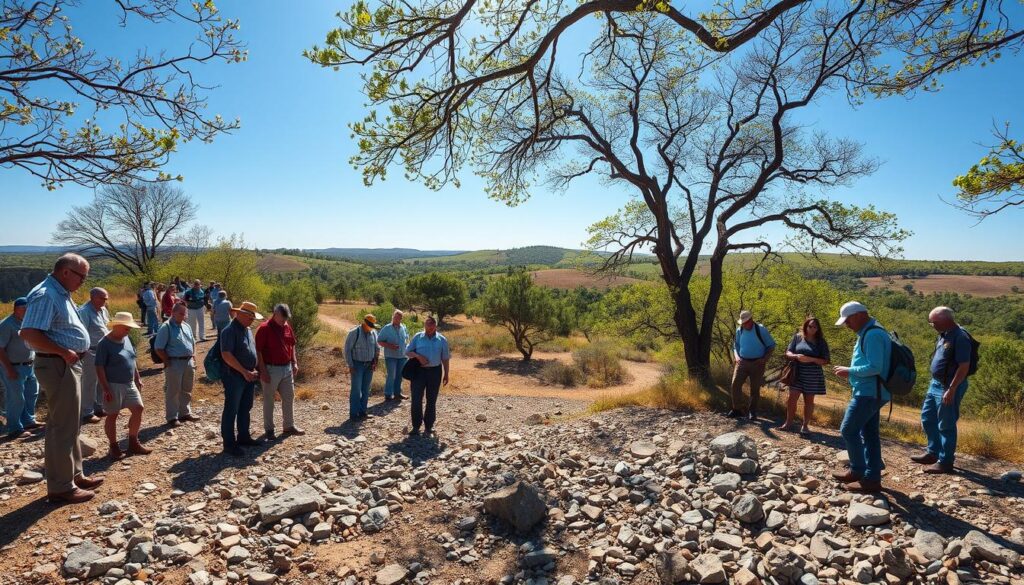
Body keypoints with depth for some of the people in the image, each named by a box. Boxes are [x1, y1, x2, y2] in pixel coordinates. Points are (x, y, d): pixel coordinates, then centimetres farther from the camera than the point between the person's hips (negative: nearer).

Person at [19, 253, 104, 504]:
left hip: (67, 364, 11)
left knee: (71, 425, 19)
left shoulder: (60, 294, 13)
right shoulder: (45, 295, -19)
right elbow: (28, 333, -27)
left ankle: (74, 475, 31)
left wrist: (69, 353, 9)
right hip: (58, 366, -11)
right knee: (63, 427, -3)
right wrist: (64, 352, -22)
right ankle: (61, 487, 7)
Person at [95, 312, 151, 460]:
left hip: (130, 384, 8)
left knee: (138, 409, 7)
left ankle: (133, 443, 20)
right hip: (114, 386, -8)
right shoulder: (104, 344, -16)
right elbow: (99, 368, -17)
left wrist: (138, 379, 18)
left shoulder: (126, 339, 8)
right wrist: (106, 389, -20)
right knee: (112, 415, 4)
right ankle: (114, 447, 17)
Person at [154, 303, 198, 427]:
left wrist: (193, 357, 12)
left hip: (189, 362, 7)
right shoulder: (166, 327, -11)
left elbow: (192, 343, 22)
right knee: (173, 391, 2)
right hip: (174, 362, -7)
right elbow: (158, 348, -13)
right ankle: (172, 417, 11)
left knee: (187, 390, 16)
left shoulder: (186, 326, 12)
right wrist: (167, 362, -13)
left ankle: (185, 413, 29)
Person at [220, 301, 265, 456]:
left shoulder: (248, 330, 12)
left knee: (245, 408, 17)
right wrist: (244, 372, -23)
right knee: (231, 410, 1)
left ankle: (243, 437, 28)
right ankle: (229, 443, 8)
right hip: (234, 377, -8)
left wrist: (254, 370, 11)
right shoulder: (230, 330, -16)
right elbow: (226, 355, -24)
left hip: (249, 376, 9)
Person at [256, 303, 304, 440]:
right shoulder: (264, 328, -14)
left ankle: (289, 426, 25)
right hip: (271, 370, -6)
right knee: (269, 400, 6)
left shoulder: (287, 326, 5)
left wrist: (294, 363, 10)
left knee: (289, 397, 12)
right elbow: (258, 351, -15)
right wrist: (263, 371, -17)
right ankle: (269, 429, 18)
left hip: (287, 368, 6)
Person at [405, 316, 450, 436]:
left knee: (431, 400, 7)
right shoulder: (417, 337, 2)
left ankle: (428, 426, 19)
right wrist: (418, 356, -15)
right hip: (419, 371, 0)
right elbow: (407, 352, 3)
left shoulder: (442, 340, 3)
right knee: (416, 399, -3)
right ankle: (416, 426, 8)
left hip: (435, 371, 1)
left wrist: (446, 374, 4)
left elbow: (445, 358, 7)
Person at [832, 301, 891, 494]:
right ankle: (872, 478, 17)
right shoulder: (868, 333, 15)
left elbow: (875, 367, -23)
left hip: (868, 393, -10)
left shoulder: (873, 334, -18)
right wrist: (850, 372, 11)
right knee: (869, 434, 12)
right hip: (870, 392, 10)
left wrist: (849, 371, -14)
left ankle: (858, 471, 6)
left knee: (848, 430, -4)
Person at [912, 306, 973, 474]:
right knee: (927, 418, 17)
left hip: (950, 387, -9)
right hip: (935, 384, 9)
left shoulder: (960, 337, -20)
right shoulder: (943, 334, 9)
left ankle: (945, 462, 12)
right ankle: (933, 452, 30)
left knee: (946, 425, 1)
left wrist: (951, 390, -24)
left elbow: (964, 367, -23)